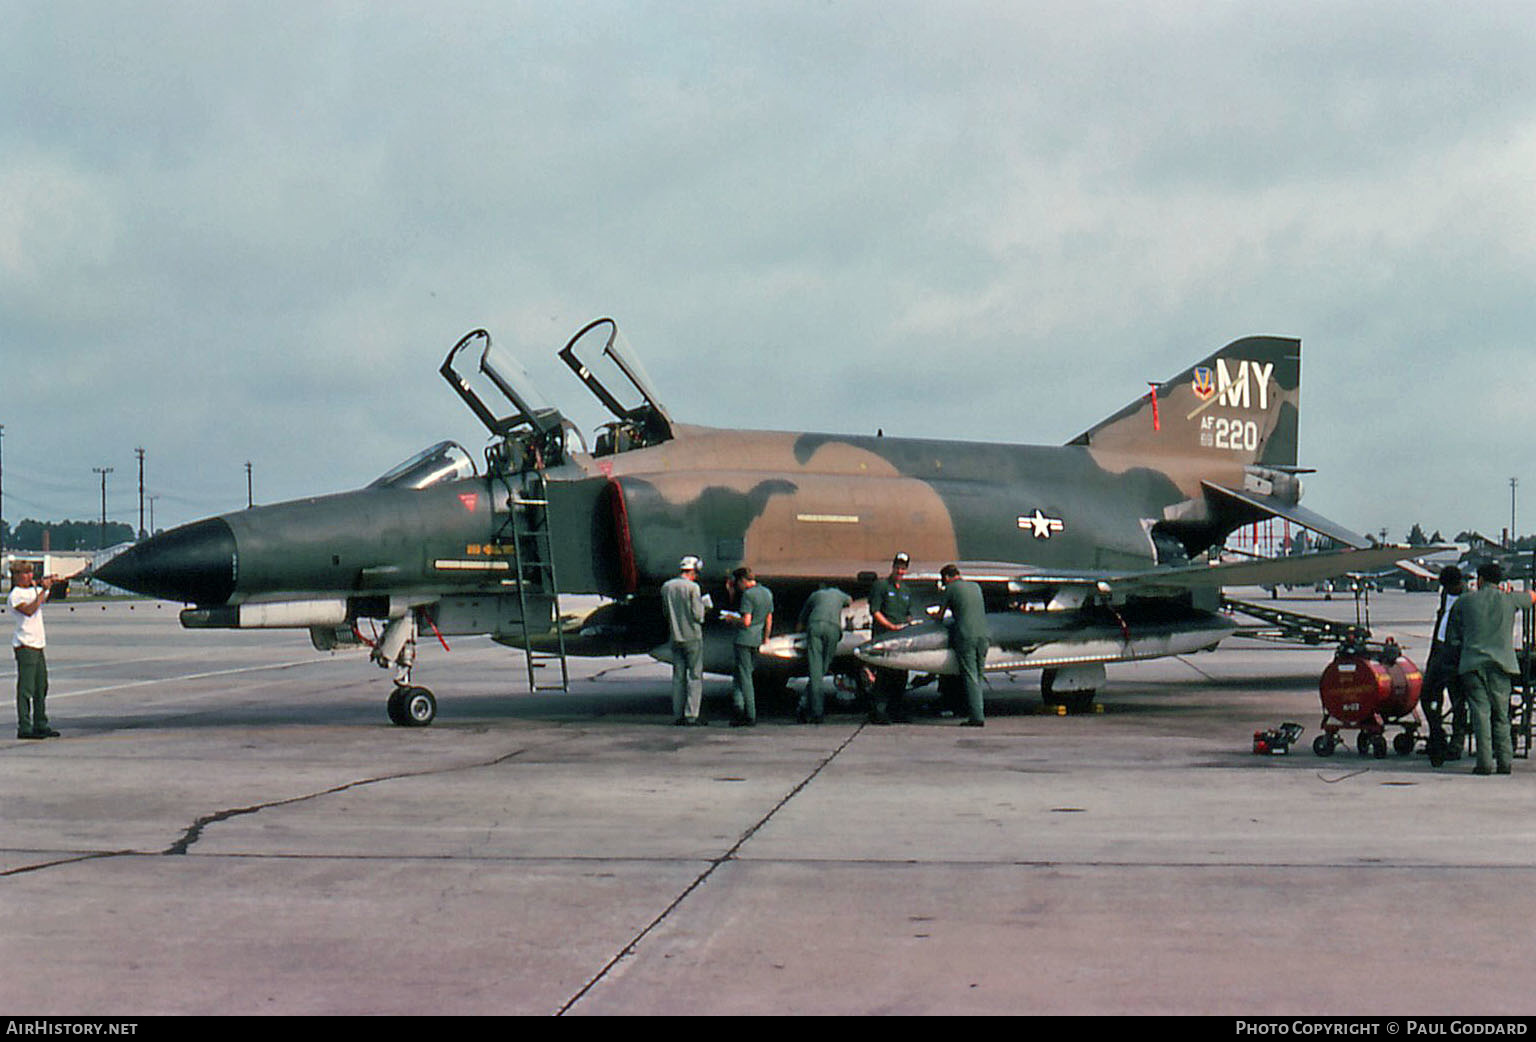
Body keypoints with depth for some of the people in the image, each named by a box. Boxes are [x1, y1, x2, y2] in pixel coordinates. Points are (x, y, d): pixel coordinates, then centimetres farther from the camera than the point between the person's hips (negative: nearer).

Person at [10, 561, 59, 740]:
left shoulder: (34, 591, 15)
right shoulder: (16, 595, -8)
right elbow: (29, 610, -22)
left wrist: (50, 586, 1)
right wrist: (42, 591, -19)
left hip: (38, 645, 8)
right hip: (25, 646, -8)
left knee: (41, 687, 12)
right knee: (26, 688, -8)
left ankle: (40, 725, 19)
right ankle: (24, 728, -7)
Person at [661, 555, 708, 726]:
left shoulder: (666, 587, 4)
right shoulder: (692, 587, -13)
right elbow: (698, 614, -13)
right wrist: (702, 605, 6)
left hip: (675, 637, 5)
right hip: (693, 636, -5)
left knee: (678, 676, 10)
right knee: (695, 676, 0)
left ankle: (678, 715, 9)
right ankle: (691, 715, -4)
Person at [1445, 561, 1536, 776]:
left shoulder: (1463, 602, 6)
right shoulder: (1509, 599, 7)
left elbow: (1451, 638, 10)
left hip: (1472, 664, -1)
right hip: (1501, 662, 1)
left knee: (1480, 712, -4)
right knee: (1501, 714, 8)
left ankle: (1484, 762, -11)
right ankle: (1504, 760, 4)